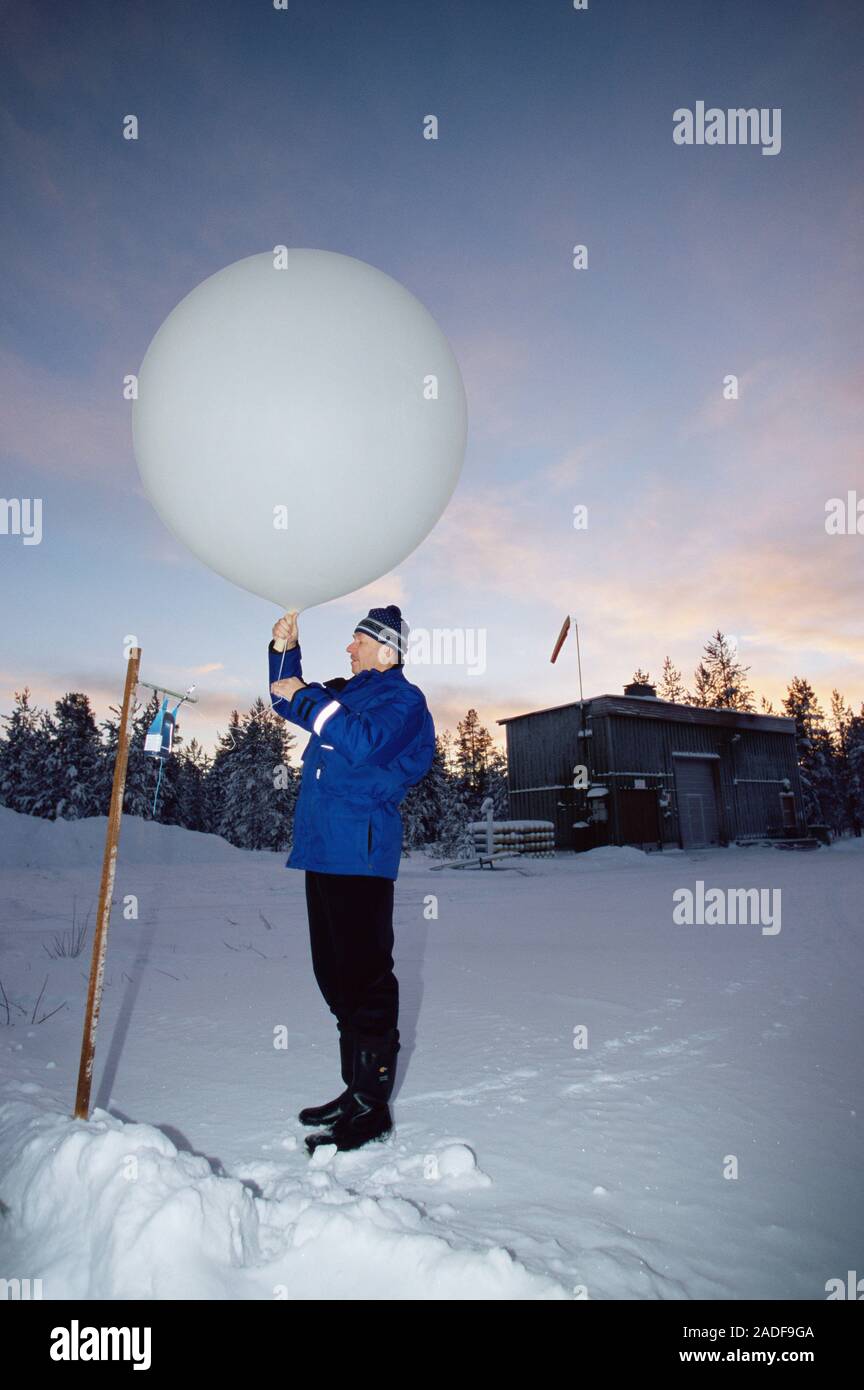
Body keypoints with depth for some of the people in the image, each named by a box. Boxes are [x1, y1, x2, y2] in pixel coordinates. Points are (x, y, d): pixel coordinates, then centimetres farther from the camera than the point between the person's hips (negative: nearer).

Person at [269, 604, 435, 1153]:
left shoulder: (402, 699, -4)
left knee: (365, 975, -4)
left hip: (360, 854, -9)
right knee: (335, 974, 14)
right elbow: (289, 703, 34)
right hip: (323, 849, 9)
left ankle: (372, 1106, 8)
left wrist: (306, 696, -15)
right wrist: (285, 651, 20)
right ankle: (356, 1089, 27)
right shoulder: (347, 692, 21)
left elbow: (364, 743, -23)